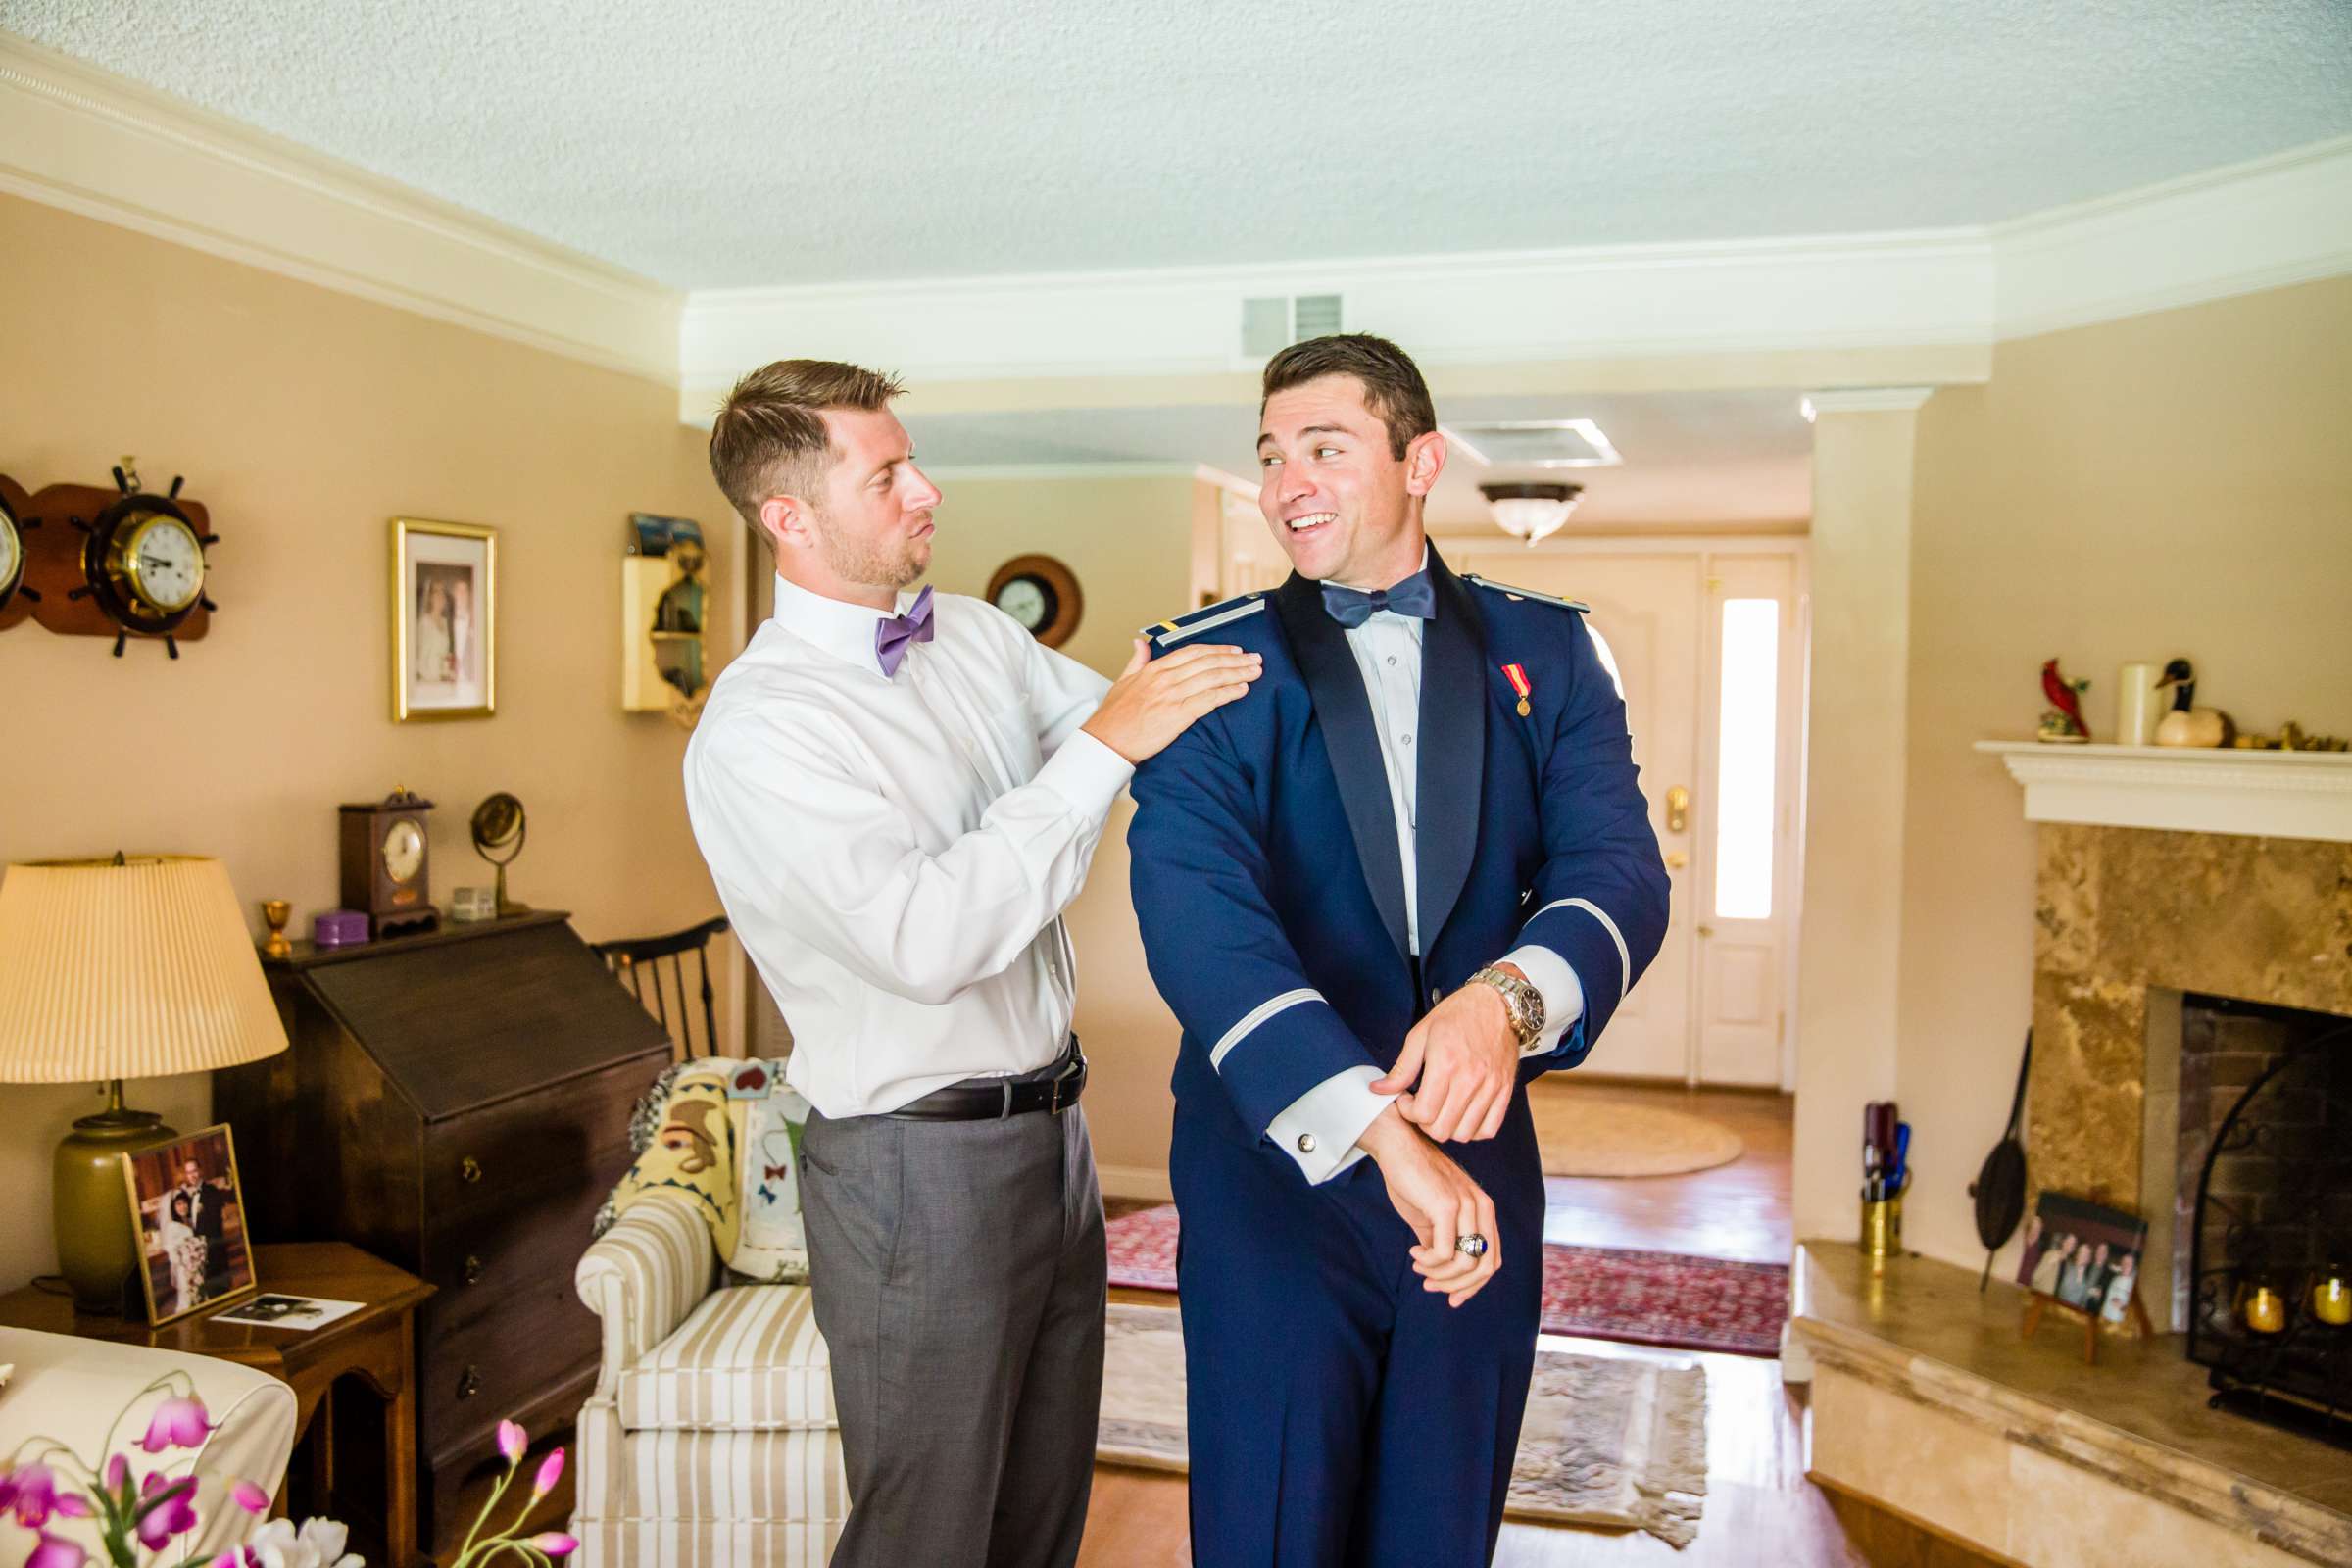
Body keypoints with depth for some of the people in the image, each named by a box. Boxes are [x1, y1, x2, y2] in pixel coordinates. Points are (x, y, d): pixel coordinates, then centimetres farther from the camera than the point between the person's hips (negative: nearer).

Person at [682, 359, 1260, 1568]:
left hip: (1049, 1135, 7)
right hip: (920, 1168, -7)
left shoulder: (978, 634, 5)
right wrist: (1104, 744, -27)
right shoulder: (754, 727, -19)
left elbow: (1149, 736, 11)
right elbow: (927, 939, -30)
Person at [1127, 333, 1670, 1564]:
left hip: (1478, 1166, 2)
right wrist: (1377, 1127, -31)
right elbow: (1191, 904, -19)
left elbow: (1619, 870, -7)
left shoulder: (1545, 653, 4)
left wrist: (1510, 996, -30)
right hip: (1274, 1167, -2)